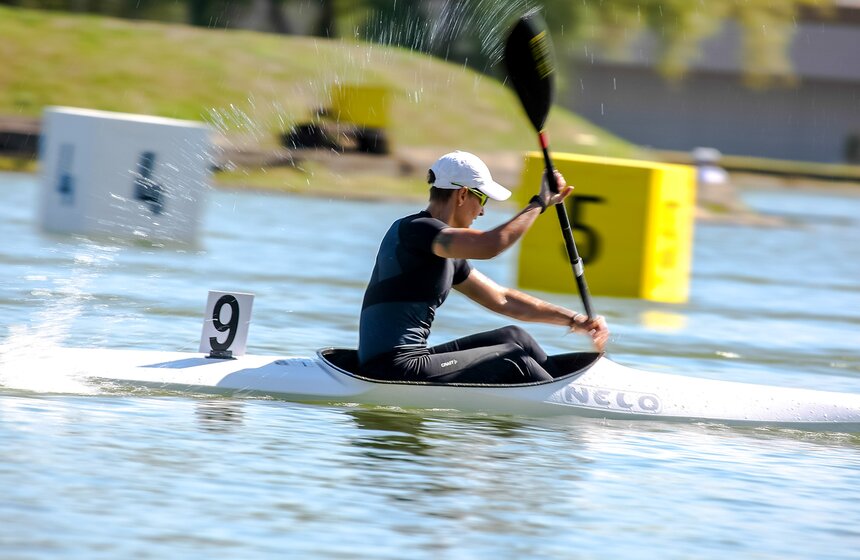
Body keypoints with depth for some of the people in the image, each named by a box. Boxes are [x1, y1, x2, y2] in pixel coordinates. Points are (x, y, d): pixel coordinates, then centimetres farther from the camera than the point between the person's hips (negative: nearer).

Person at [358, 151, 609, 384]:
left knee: (513, 337, 9)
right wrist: (540, 203, -14)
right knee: (512, 360, -7)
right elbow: (489, 245, -27)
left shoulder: (446, 256, 19)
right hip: (393, 372, -10)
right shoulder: (412, 230, -12)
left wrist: (574, 320, 17)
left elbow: (501, 299, 23)